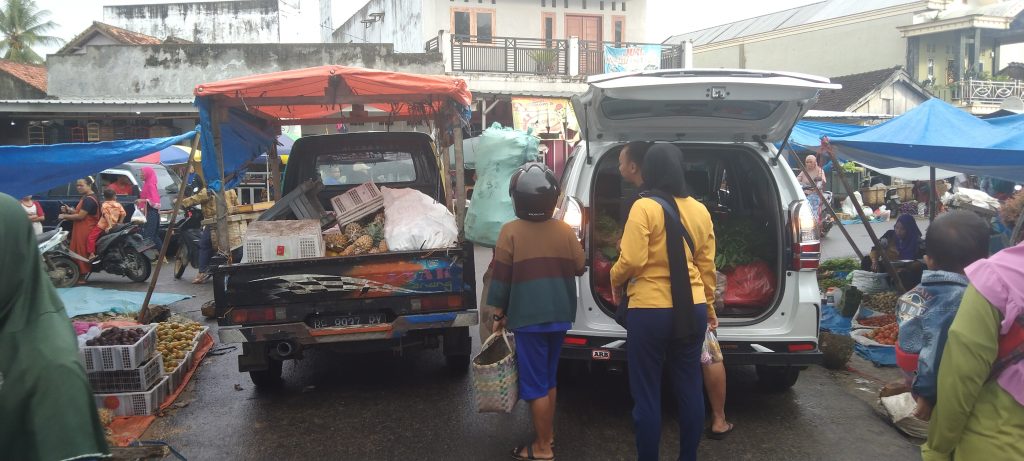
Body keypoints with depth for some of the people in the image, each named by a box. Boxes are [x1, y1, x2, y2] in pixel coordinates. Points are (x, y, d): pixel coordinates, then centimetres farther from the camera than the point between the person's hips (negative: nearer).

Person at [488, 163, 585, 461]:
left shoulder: (511, 232, -11)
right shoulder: (565, 231, 0)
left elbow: (501, 278, -8)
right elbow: (579, 268, 12)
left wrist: (499, 314, 2)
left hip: (528, 318, -5)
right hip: (559, 316, 5)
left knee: (534, 384, 3)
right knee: (548, 378, 20)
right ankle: (547, 433, 31)